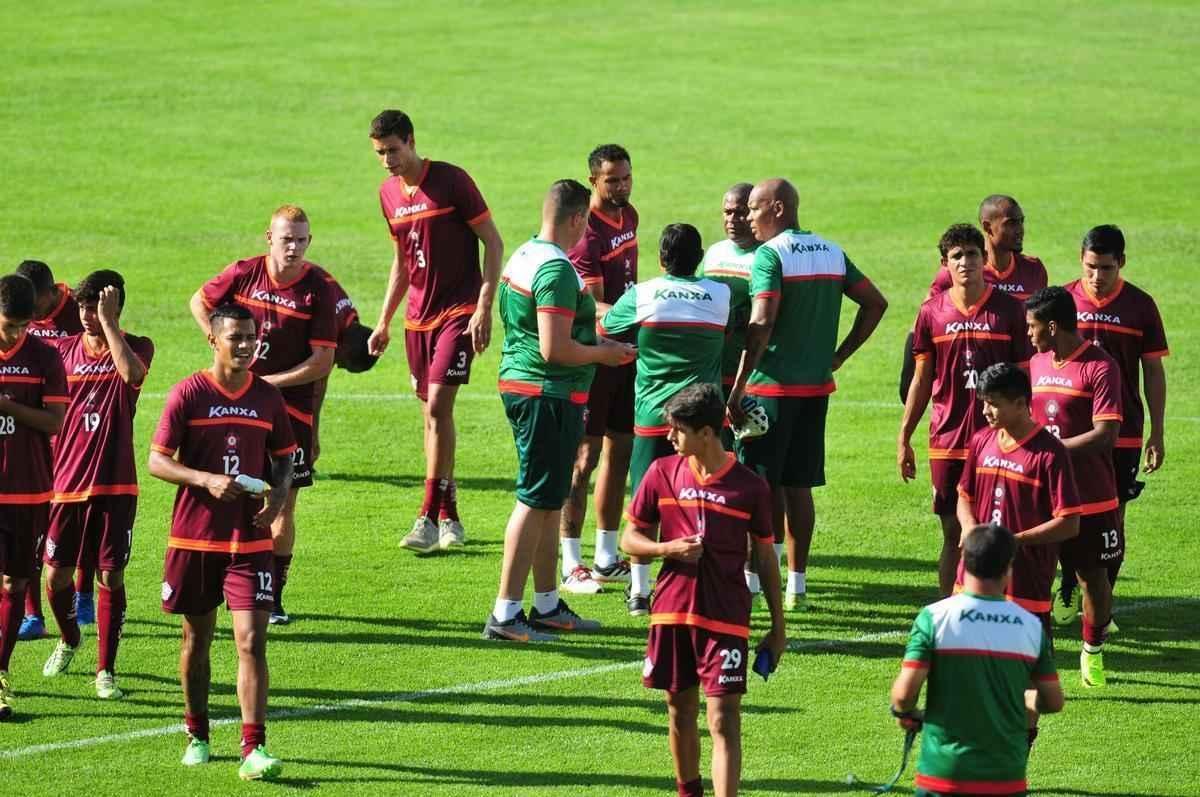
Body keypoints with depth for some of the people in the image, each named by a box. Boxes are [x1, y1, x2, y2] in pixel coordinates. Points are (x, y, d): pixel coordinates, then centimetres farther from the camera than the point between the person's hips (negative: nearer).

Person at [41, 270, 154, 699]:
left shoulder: (136, 347, -3)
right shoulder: (64, 349, 5)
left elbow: (132, 373, -26)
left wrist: (108, 321, -23)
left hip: (114, 484, -2)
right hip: (66, 482, 3)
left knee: (111, 577, -2)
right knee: (56, 575, 5)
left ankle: (106, 671, 6)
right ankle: (68, 640, 34)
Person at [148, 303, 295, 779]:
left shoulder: (268, 397, 4)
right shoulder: (188, 394, -4)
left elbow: (284, 460, 15)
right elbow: (157, 460, -6)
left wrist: (278, 497, -5)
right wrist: (207, 480, -21)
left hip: (250, 541, 1)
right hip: (194, 538, -1)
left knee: (252, 641, -10)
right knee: (197, 639, 12)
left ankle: (254, 749, -14)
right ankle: (196, 735, 29)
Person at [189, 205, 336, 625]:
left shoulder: (318, 289, -7)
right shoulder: (243, 273, -3)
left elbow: (322, 361, -9)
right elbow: (199, 302, 16)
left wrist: (271, 381, -13)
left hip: (290, 405, -1)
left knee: (284, 503, 2)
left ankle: (275, 595, 11)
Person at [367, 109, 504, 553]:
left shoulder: (451, 181, -11)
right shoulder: (389, 193, 9)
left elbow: (493, 242, -8)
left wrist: (484, 307, -15)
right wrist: (384, 322, 17)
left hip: (458, 312, -7)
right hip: (418, 315, 7)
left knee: (438, 407, -16)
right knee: (431, 413, 8)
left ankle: (429, 519, -16)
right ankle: (449, 519, 16)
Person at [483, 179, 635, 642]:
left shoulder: (523, 257, 12)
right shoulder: (557, 270, -20)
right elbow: (555, 350, -24)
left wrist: (592, 340, 22)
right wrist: (603, 354, -8)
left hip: (519, 386, 10)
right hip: (549, 395, -10)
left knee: (548, 500, 17)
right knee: (535, 501, -6)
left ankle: (547, 605, 25)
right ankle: (505, 613, -6)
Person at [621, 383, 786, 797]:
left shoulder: (749, 487, -5)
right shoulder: (662, 473, 2)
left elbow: (766, 557, 4)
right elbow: (630, 539, 9)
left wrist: (778, 626, 6)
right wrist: (667, 549, -12)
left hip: (726, 619, -3)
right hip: (671, 614, 3)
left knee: (724, 719, -9)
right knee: (680, 712, 14)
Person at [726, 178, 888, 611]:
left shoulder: (770, 255, -12)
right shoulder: (832, 253, 11)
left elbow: (761, 323, -21)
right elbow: (875, 303, 15)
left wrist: (737, 388, -20)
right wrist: (839, 355, 14)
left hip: (772, 385, -7)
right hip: (816, 385, 7)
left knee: (764, 486, -2)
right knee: (799, 485, 11)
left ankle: (759, 581, -2)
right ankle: (797, 583, 13)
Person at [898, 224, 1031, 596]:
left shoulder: (1009, 310, 0)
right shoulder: (932, 312, 4)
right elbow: (922, 379, 10)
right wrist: (904, 438, 8)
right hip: (948, 441, 1)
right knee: (953, 534, 5)